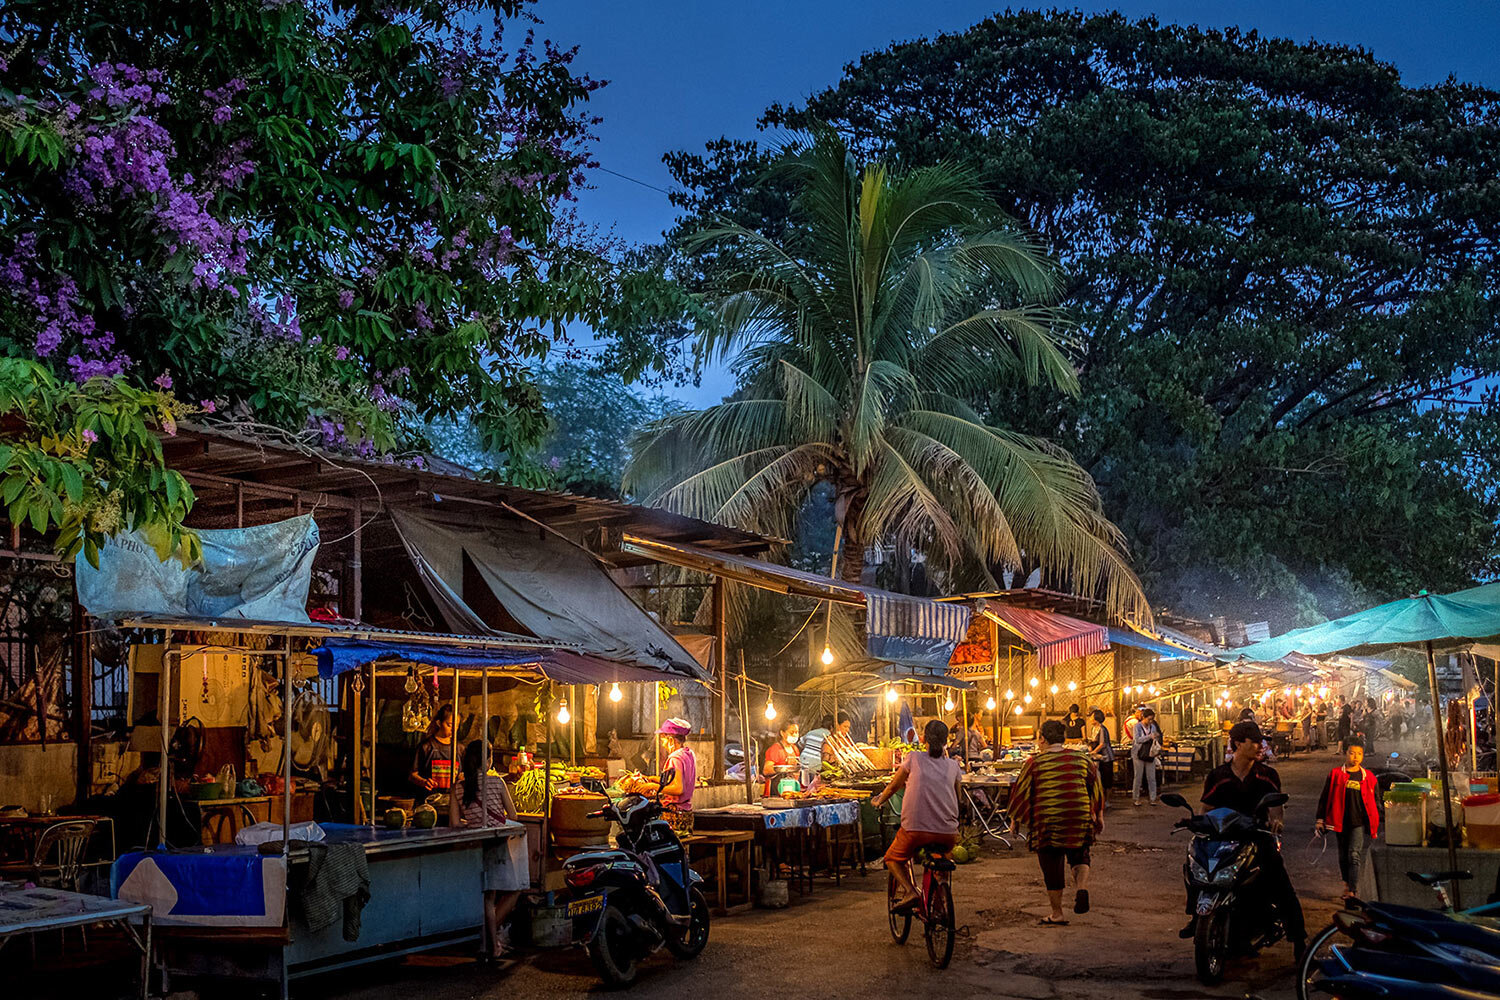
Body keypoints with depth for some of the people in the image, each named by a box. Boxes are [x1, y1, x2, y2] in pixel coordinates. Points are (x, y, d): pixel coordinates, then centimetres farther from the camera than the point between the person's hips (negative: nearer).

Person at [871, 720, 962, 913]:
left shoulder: (913, 759, 4)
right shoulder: (953, 765, 11)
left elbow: (893, 787, 16)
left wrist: (878, 801, 36)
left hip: (915, 829, -3)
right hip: (947, 834, 3)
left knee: (893, 859, 22)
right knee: (941, 858, 36)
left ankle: (909, 891, -4)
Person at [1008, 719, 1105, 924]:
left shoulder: (1034, 763, -6)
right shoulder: (1081, 758, 2)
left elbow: (1020, 794, -1)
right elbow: (1097, 788, 10)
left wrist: (1016, 820, 13)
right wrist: (1099, 817, 23)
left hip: (1046, 822, -2)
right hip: (1080, 820, 2)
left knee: (1052, 866, 9)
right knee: (1079, 855, 21)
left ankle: (1057, 914, 15)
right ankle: (1081, 887, -8)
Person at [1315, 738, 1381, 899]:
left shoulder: (1369, 778, 6)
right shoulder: (1335, 774, 3)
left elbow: (1376, 802, 14)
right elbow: (1324, 798, 7)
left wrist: (1375, 825, 13)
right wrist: (1320, 819, 3)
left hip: (1360, 822, -1)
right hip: (1341, 822, 1)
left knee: (1354, 854, -13)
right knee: (1343, 856, 11)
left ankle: (1352, 891, -15)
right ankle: (1348, 883, 30)